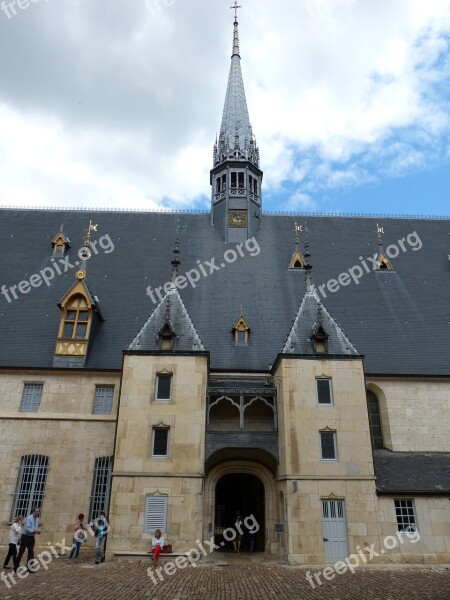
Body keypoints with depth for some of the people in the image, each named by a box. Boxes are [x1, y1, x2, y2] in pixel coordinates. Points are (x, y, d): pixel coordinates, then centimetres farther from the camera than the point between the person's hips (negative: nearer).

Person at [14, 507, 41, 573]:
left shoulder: (37, 519, 5)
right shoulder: (29, 518, -17)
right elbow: (27, 529, -23)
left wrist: (38, 531, -8)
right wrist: (35, 531, -28)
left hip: (32, 538, 6)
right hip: (26, 537, -6)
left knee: (31, 552, 3)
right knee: (21, 552, 2)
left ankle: (29, 568, 6)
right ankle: (16, 567, 16)